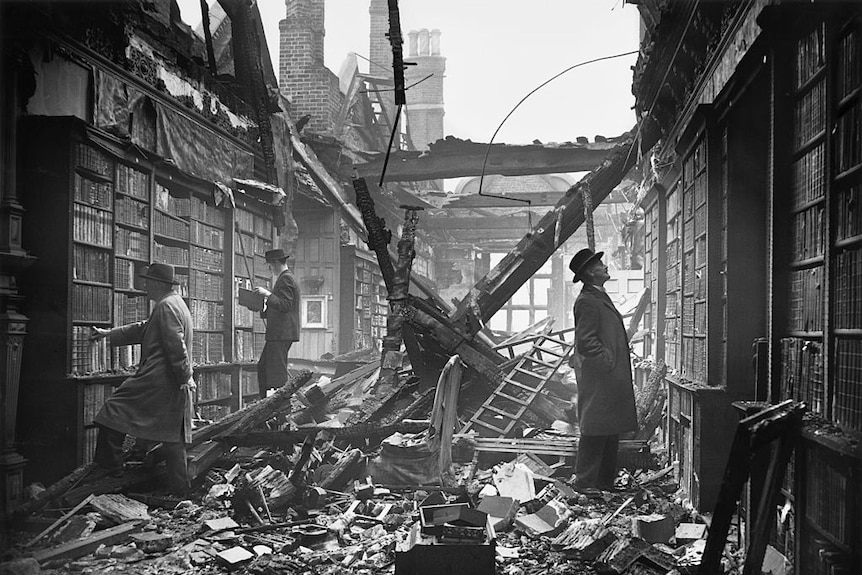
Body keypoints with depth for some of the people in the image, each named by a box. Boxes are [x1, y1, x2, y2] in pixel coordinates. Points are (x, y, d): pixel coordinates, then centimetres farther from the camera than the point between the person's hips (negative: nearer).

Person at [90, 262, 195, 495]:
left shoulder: (166, 306, -12)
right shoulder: (175, 303, 20)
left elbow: (176, 346, -20)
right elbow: (142, 329, 27)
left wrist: (185, 378, -20)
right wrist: (108, 334, 27)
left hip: (157, 380, -10)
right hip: (173, 386, 10)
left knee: (113, 414, 1)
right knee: (173, 436, 11)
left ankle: (109, 468, 4)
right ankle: (180, 489, 12)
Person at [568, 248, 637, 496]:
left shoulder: (601, 298, 19)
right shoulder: (587, 301, -14)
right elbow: (586, 342, -19)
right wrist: (608, 360, -17)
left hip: (611, 377, 10)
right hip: (597, 377, -10)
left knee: (611, 430, 12)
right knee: (595, 430, -5)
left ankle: (605, 480, 20)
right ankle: (585, 482, 3)